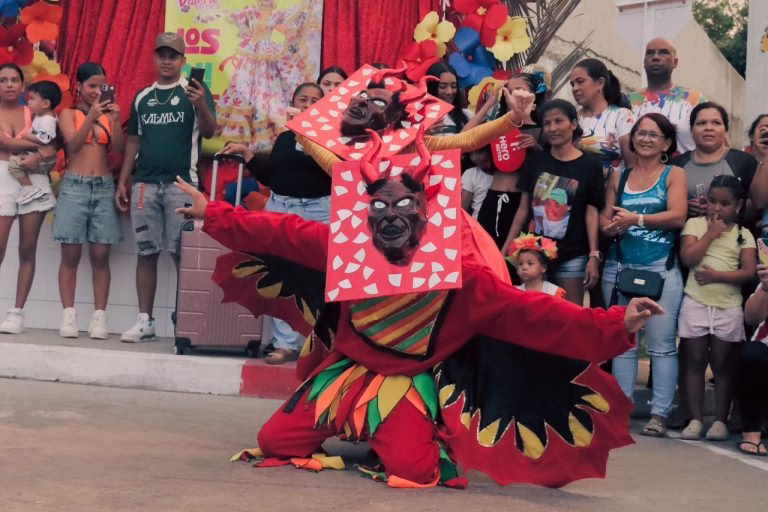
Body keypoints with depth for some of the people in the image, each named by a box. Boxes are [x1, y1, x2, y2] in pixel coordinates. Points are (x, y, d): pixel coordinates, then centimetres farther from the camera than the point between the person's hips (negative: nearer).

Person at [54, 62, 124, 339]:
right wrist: (91, 116, -20)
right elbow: (73, 144, -10)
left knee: (100, 255, -1)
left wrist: (115, 121, -16)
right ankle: (68, 316, -2)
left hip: (104, 188, 2)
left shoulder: (108, 114, 10)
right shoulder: (68, 114, 6)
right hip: (74, 186, -2)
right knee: (70, 254, -2)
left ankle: (99, 317, -1)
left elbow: (118, 147, -1)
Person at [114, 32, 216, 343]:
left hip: (181, 184, -4)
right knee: (147, 252, 5)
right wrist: (122, 182, 11)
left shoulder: (194, 91, 2)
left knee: (182, 253, -4)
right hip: (145, 184, 4)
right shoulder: (142, 97, 14)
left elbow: (209, 132, -9)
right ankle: (145, 321, 8)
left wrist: (201, 105, -28)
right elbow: (133, 141, 17)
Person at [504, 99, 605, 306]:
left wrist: (594, 255, -10)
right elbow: (524, 207, 9)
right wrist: (507, 246, 5)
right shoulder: (535, 160, 7)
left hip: (572, 256, -3)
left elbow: (591, 212, -4)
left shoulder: (590, 164, -2)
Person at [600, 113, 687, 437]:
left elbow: (678, 216, -10)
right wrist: (611, 227, -13)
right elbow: (605, 218, 9)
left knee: (662, 345, -5)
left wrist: (636, 219, -14)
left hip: (661, 270, -3)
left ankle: (660, 414, -2)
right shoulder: (619, 177, 15)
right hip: (619, 268, 4)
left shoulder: (674, 174, 5)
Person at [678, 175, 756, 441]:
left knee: (723, 364, 6)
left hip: (728, 308, 1)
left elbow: (749, 272, -5)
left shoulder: (743, 234, 5)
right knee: (695, 362, 2)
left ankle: (720, 421, 11)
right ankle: (696, 419, 7)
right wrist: (711, 234, -8)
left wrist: (716, 275, -16)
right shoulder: (695, 224, 3)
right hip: (696, 304, 0)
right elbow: (687, 258, -10)